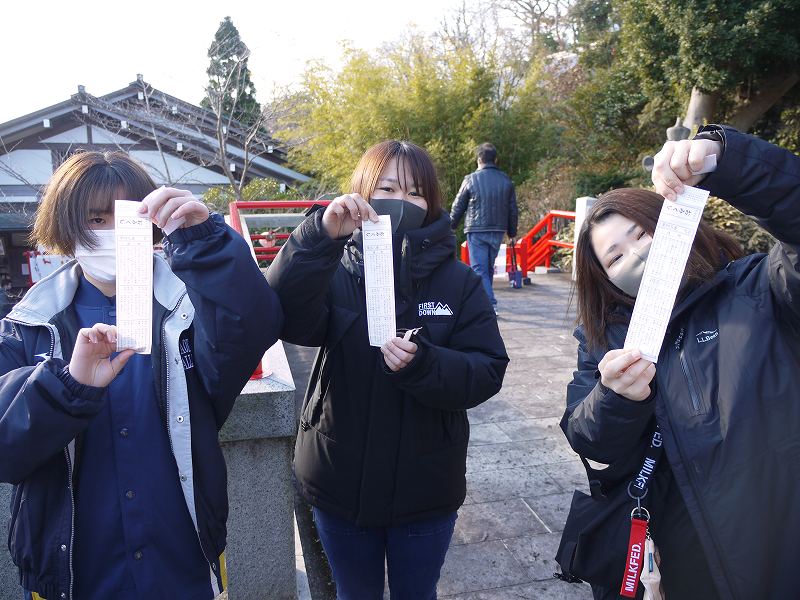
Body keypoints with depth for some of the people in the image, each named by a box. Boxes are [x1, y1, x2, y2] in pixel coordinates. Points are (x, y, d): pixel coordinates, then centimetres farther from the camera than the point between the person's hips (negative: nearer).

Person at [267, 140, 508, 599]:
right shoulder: (335, 272, -8)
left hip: (425, 488, 0)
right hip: (342, 483, 1)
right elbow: (283, 318, -27)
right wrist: (320, 236, -39)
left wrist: (422, 364, -30)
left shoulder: (459, 281, -6)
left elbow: (488, 371, -12)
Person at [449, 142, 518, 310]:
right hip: (498, 231, 5)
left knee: (479, 269, -3)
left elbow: (458, 206, 1)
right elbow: (513, 209, 10)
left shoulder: (471, 179, -7)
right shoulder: (506, 180, 6)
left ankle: (490, 303, -12)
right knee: (489, 268, 16)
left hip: (476, 231, -5)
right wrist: (512, 232, 19)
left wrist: (451, 226, 16)